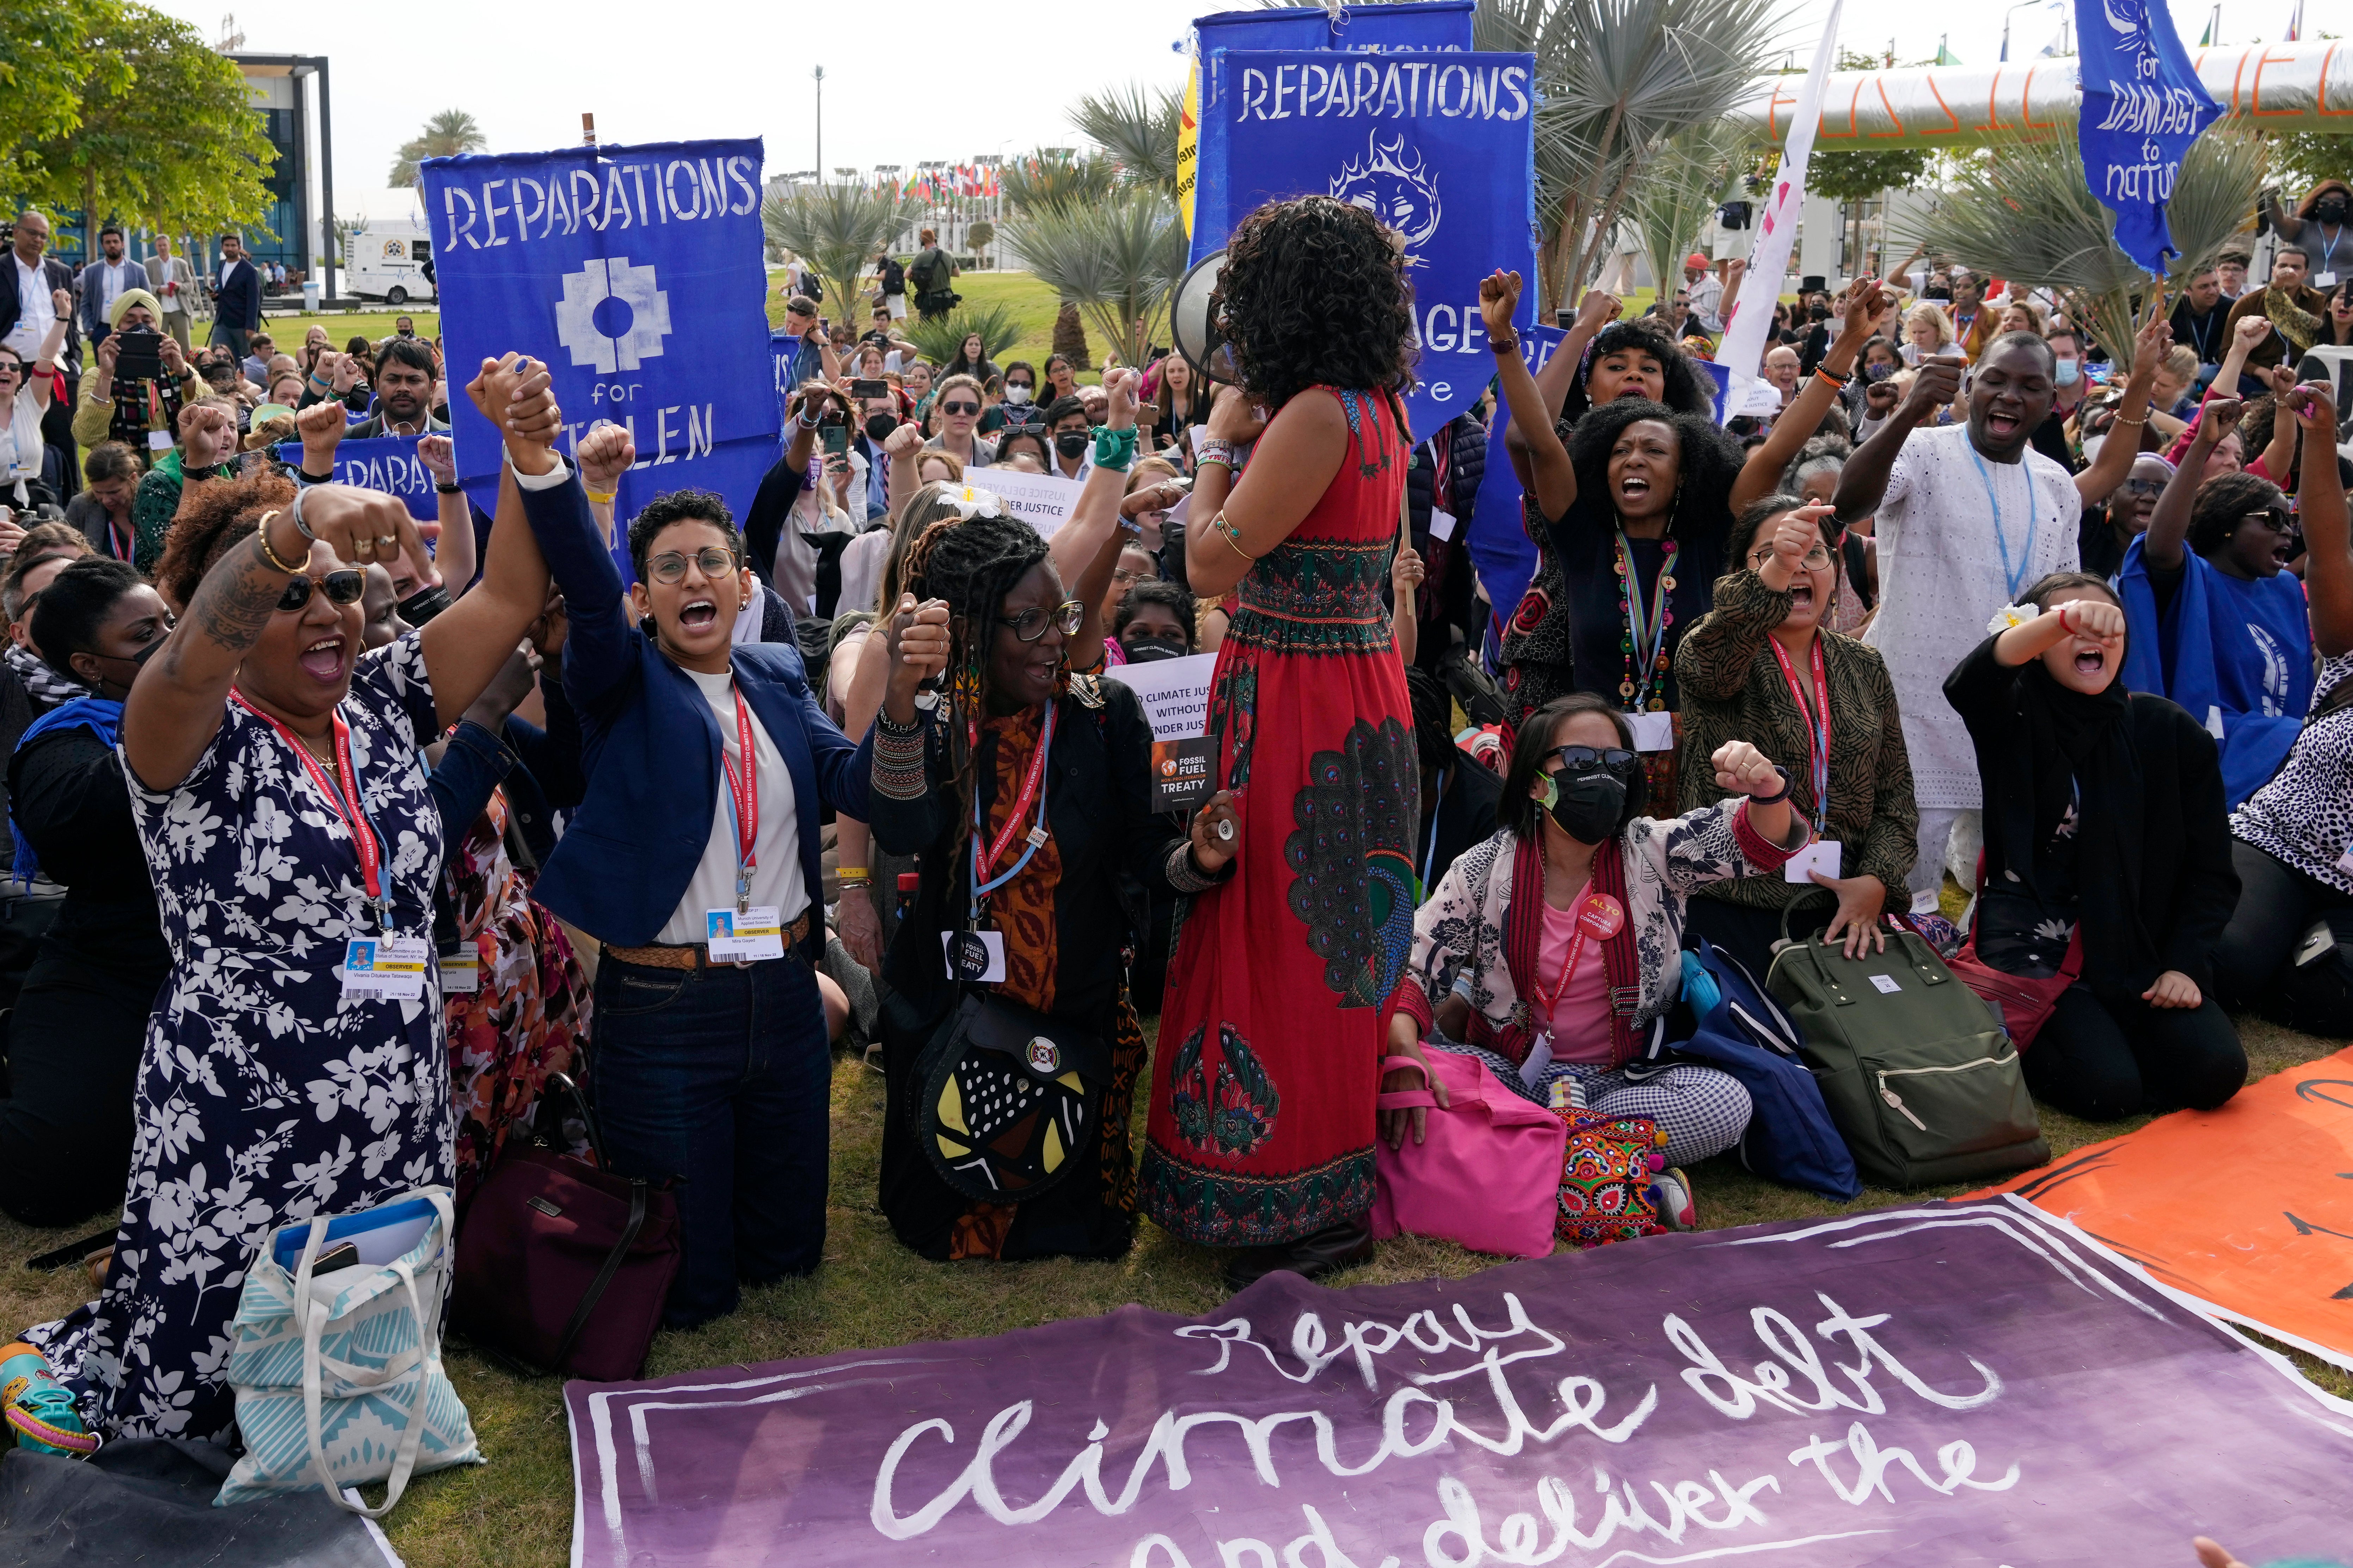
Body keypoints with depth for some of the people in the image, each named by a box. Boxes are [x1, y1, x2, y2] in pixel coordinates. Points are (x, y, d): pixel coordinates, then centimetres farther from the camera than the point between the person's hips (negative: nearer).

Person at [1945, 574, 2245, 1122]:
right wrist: (2062, 619, -45)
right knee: (2108, 1089, -23)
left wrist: (2185, 965, -5)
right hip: (2031, 942, -3)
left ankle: (2104, 1029, 12)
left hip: (2137, 944, 3)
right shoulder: (2016, 721, -3)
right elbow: (1969, 683, -30)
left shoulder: (2170, 732, 3)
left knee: (2215, 1071, -18)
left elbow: (2212, 870, 7)